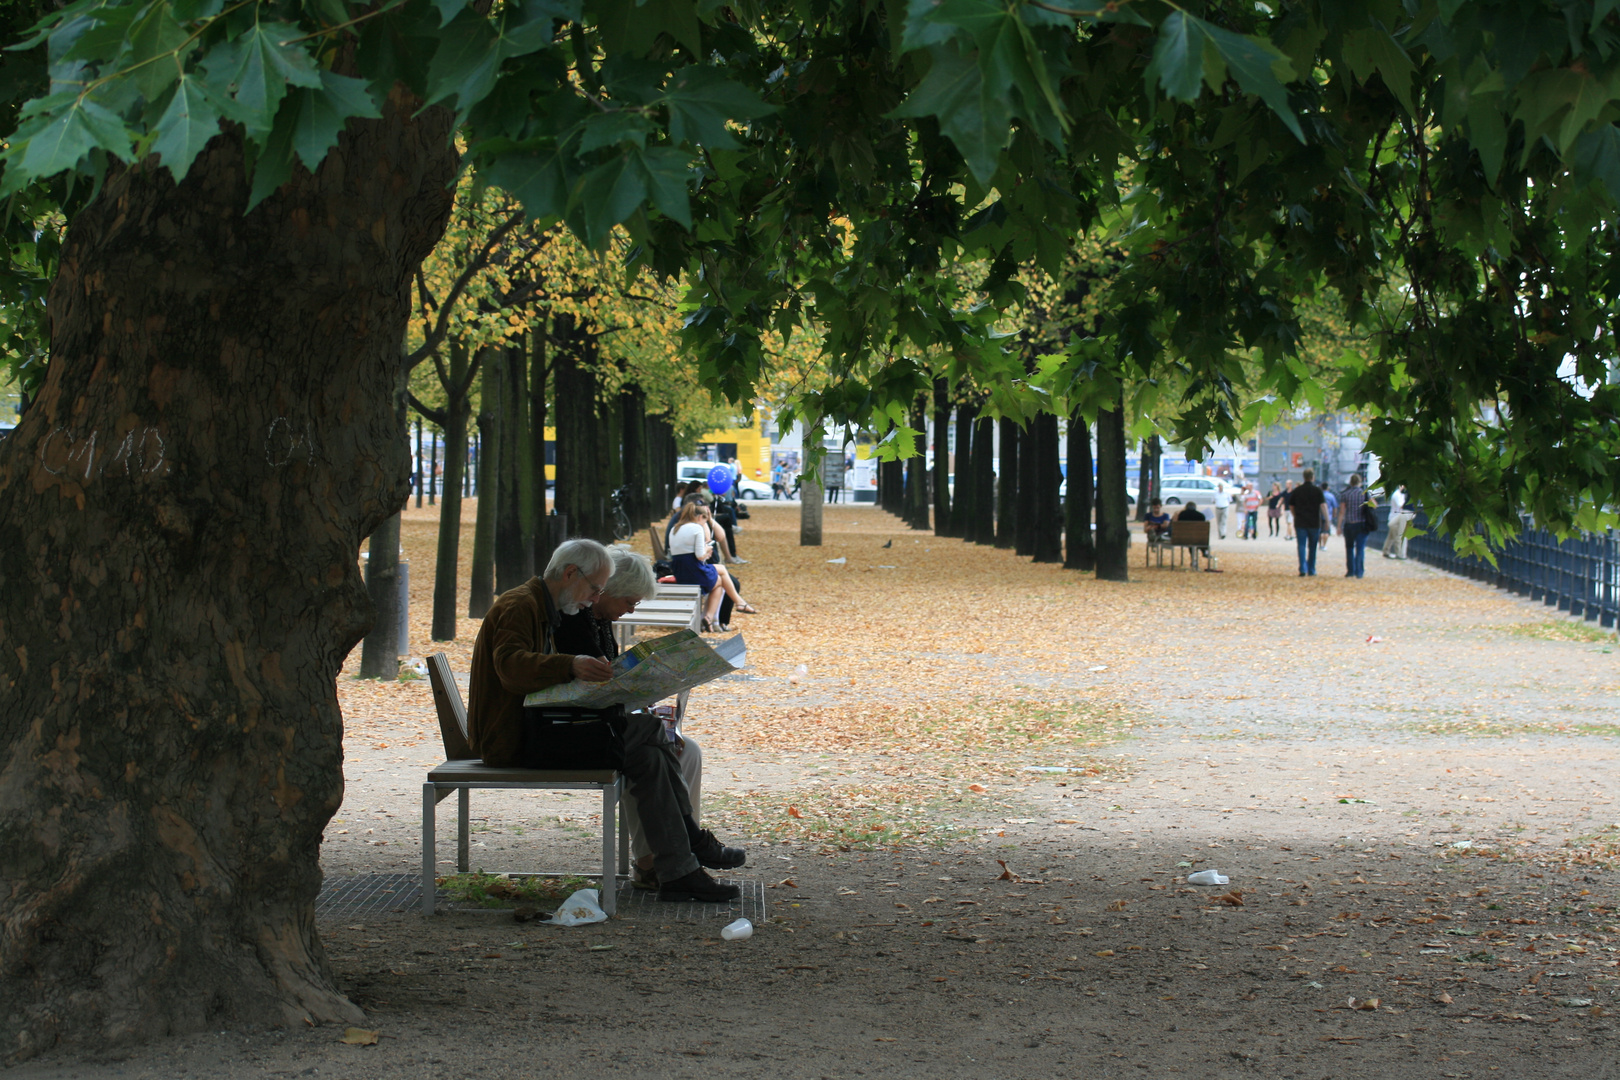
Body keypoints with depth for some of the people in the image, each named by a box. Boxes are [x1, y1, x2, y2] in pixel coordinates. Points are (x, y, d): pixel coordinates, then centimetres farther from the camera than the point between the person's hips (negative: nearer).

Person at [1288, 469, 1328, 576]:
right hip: (1314, 523, -1)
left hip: (1300, 522, 1)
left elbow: (1291, 506, 9)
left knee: (1302, 546, 0)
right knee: (1312, 547, 11)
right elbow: (1323, 506, -12)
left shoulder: (1297, 490, 3)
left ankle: (1303, 569, -13)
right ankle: (1311, 570, 15)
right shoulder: (1317, 490, -5)